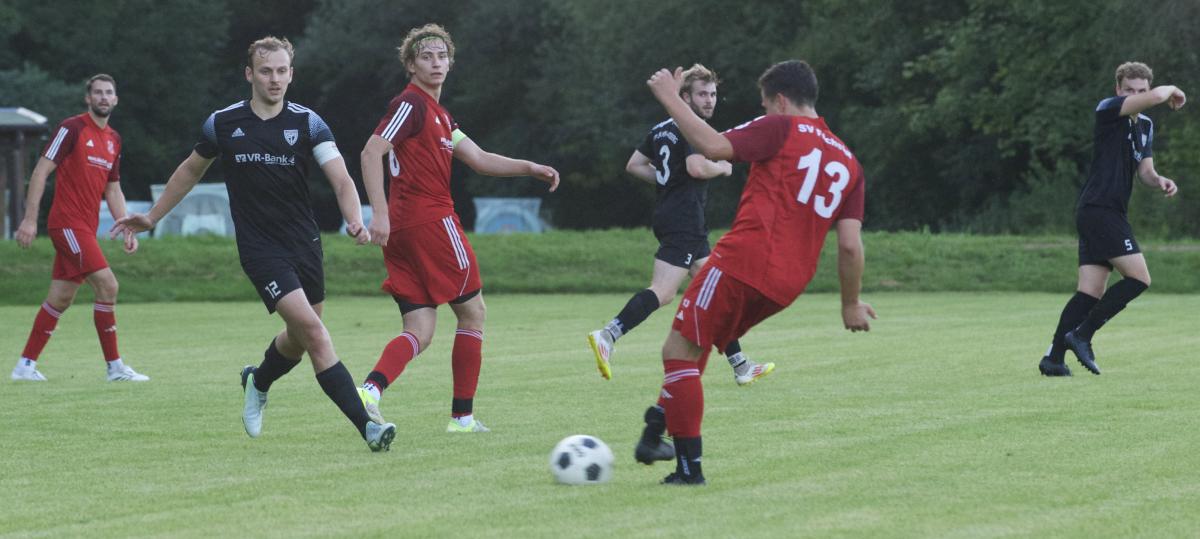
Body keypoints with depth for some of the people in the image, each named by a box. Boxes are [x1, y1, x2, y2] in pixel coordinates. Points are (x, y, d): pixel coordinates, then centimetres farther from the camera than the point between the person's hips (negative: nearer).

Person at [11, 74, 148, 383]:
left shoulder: (114, 140, 15)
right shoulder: (72, 128, -8)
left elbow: (113, 190, 21)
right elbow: (41, 170, -9)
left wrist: (127, 229, 11)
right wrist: (30, 218, -14)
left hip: (86, 228, 8)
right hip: (67, 223, -8)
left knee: (61, 299, 8)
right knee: (107, 285, -15)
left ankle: (26, 365, 16)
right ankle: (115, 367, -10)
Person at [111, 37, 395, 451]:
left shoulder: (308, 123, -3)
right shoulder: (223, 124, -2)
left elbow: (341, 180, -14)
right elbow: (191, 171, 17)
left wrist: (355, 220, -34)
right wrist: (152, 217, 22)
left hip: (304, 242, 3)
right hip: (259, 246, -3)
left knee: (301, 337, 14)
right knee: (311, 327, -18)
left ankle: (258, 382, 49)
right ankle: (365, 425, -20)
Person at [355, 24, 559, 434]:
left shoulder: (439, 115, 23)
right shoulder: (411, 104, -7)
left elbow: (479, 160, 22)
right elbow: (371, 152, -17)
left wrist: (529, 168, 12)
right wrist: (380, 213, -24)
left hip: (403, 230, 9)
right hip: (432, 220, -9)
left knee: (420, 333, 2)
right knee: (472, 311, 5)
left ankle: (371, 388, -22)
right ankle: (463, 414, 8)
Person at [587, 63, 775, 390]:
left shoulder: (662, 129, 17)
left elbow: (634, 165, 19)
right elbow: (697, 167, -25)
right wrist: (723, 168, -6)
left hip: (668, 214, 11)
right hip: (684, 221, -11)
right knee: (662, 293, -19)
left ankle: (740, 366, 18)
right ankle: (608, 335, -32)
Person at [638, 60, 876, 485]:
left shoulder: (781, 129, 0)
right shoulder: (848, 162, 17)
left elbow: (714, 147, -14)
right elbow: (850, 245, 11)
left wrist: (671, 98, -6)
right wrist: (851, 304, 19)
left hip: (743, 262, -8)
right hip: (787, 286, 8)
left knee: (679, 351, -2)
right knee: (695, 346, 26)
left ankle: (689, 468, -8)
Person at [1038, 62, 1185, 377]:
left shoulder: (1145, 126, 19)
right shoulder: (1108, 109, -7)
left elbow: (1145, 169, 15)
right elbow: (1154, 98, -22)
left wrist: (1159, 181, -8)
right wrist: (1171, 91, 0)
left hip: (1112, 214, 9)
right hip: (1099, 208, -9)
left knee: (1090, 292, 2)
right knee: (1139, 278, -13)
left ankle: (1054, 358, -2)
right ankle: (1081, 334, -10)